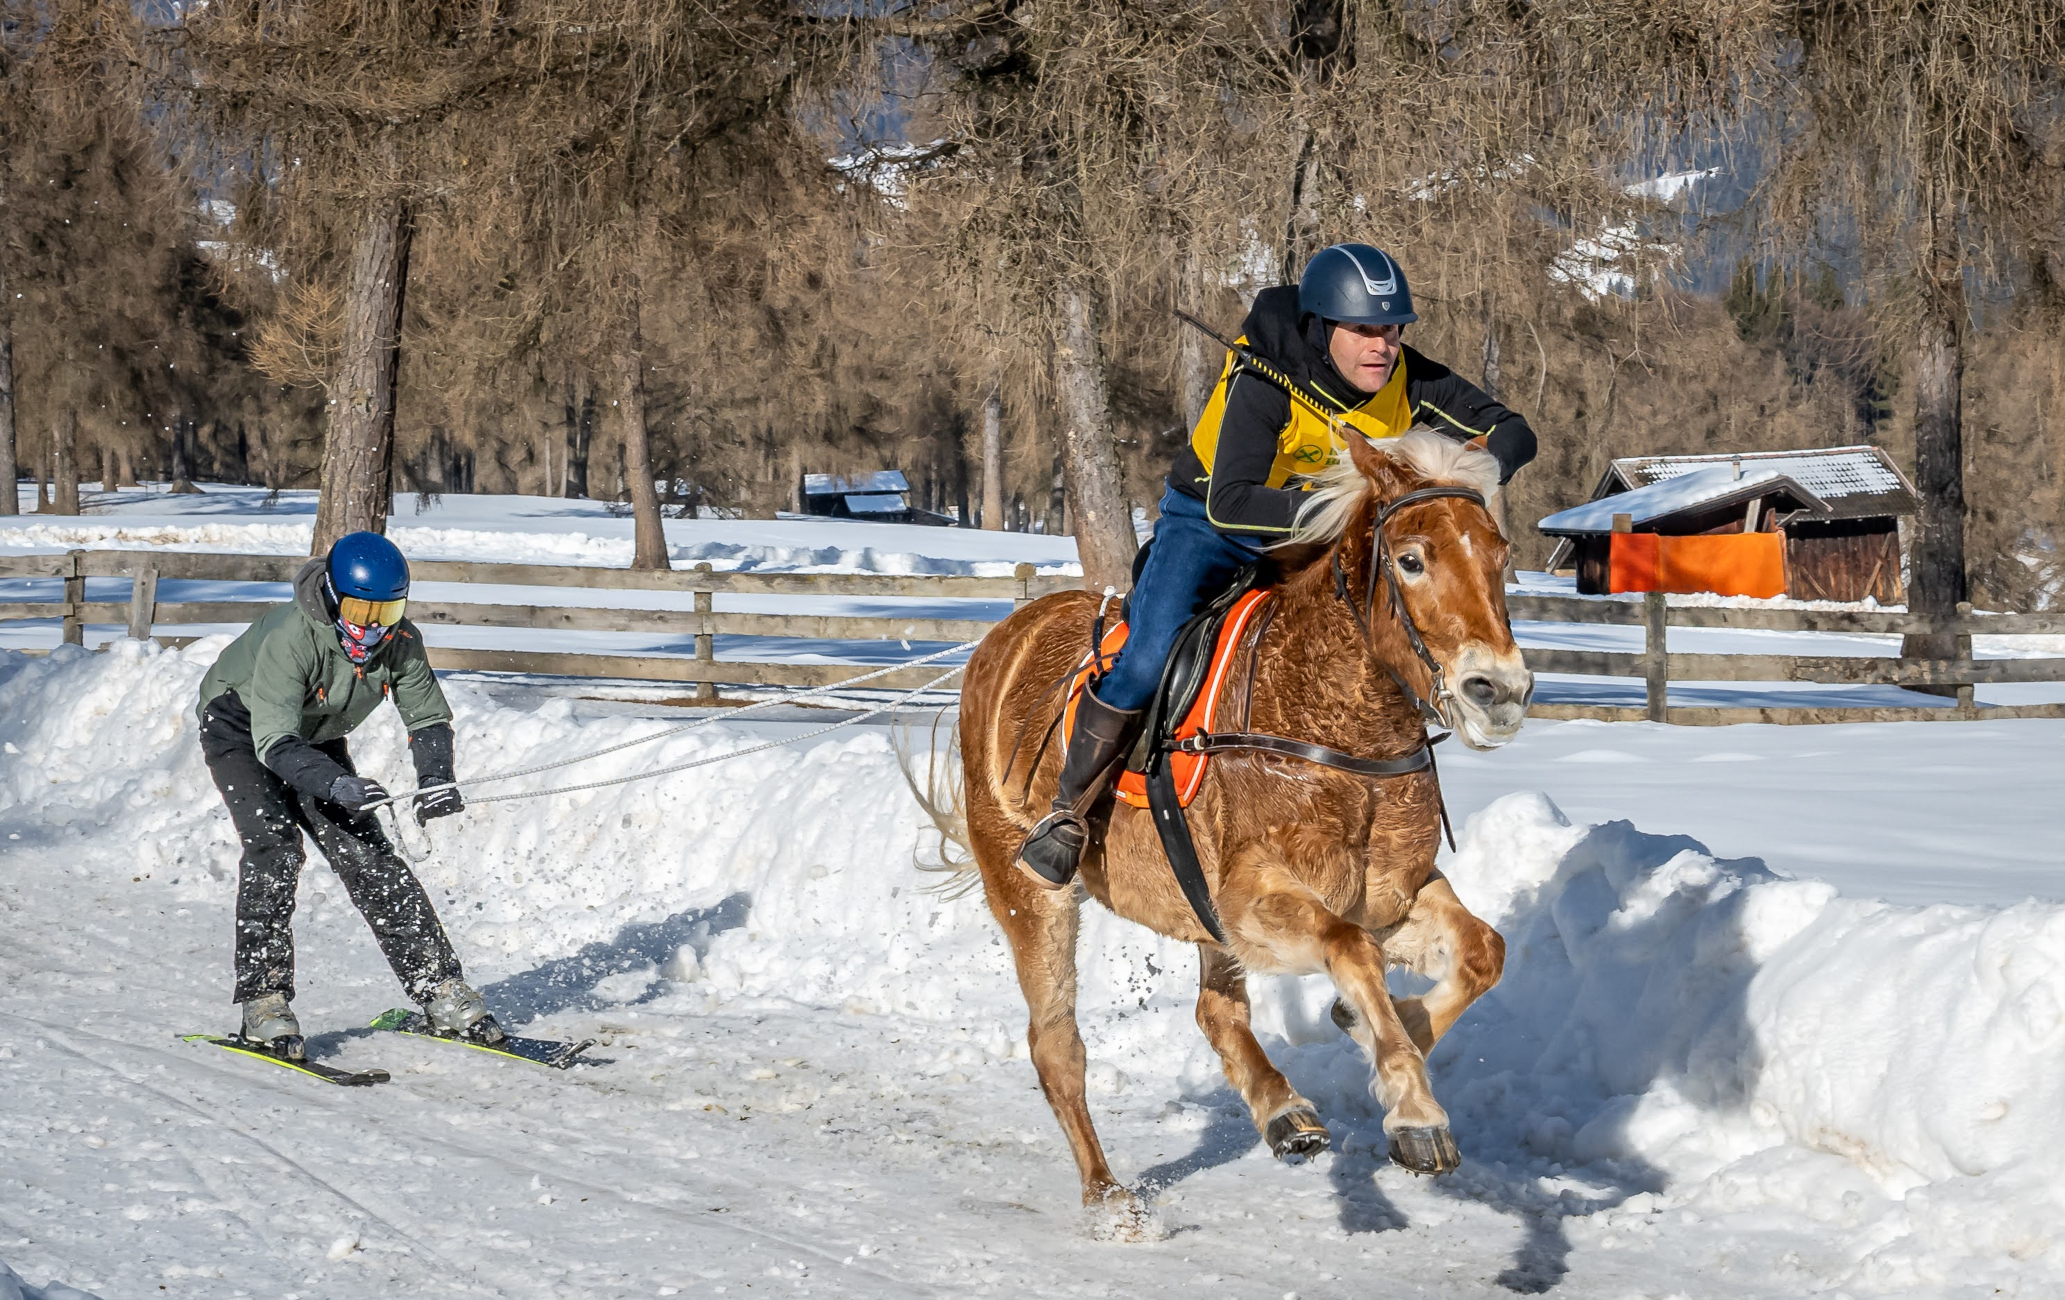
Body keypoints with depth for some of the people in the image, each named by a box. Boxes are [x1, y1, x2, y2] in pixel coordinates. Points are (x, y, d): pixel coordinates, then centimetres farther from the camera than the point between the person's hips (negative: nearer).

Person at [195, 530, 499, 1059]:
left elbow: (427, 716, -11)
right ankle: (263, 999, -20)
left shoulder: (400, 641, -20)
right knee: (275, 845, -24)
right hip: (241, 726, -5)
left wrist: (435, 778, -31)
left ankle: (440, 989, -2)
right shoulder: (290, 637, -37)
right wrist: (334, 784, -57)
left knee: (365, 851, -5)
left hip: (317, 739, 5)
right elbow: (274, 742, -41)